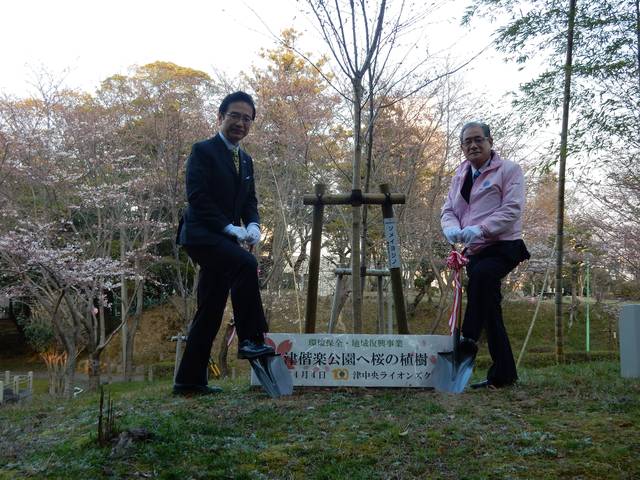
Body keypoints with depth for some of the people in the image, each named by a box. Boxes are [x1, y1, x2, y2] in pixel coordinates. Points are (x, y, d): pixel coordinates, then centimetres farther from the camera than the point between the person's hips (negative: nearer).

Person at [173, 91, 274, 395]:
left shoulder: (246, 160, 18)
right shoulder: (203, 151, -4)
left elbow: (250, 201, 15)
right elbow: (197, 196, -14)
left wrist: (252, 225, -6)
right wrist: (230, 227, -20)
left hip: (224, 240, 8)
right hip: (201, 234, -8)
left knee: (210, 312, 7)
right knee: (246, 264, -32)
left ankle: (189, 379, 14)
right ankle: (250, 340, -24)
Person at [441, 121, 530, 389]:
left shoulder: (508, 170, -3)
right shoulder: (460, 174, 16)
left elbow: (511, 210, -14)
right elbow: (448, 209, 12)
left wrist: (481, 229, -26)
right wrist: (452, 228, -11)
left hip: (503, 247, -6)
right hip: (475, 251, 7)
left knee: (480, 275, -37)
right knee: (489, 309, 8)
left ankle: (469, 339, -29)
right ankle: (503, 374, 15)